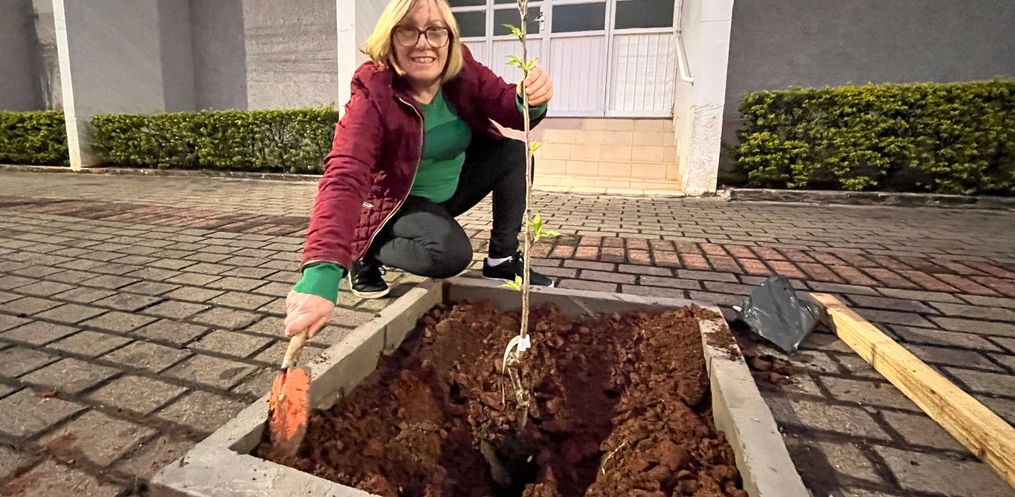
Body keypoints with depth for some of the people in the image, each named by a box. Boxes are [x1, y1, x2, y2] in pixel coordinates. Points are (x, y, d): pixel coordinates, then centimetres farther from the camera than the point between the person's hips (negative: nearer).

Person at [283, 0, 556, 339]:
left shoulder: (463, 72, -14)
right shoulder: (372, 95, -28)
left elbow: (513, 109, -17)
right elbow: (345, 177, -41)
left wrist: (532, 100, -46)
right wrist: (321, 274, -55)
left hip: (454, 184, 6)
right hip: (399, 200, -5)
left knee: (515, 153, -15)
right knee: (451, 253, -31)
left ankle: (503, 259, -1)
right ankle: (367, 255, -3)